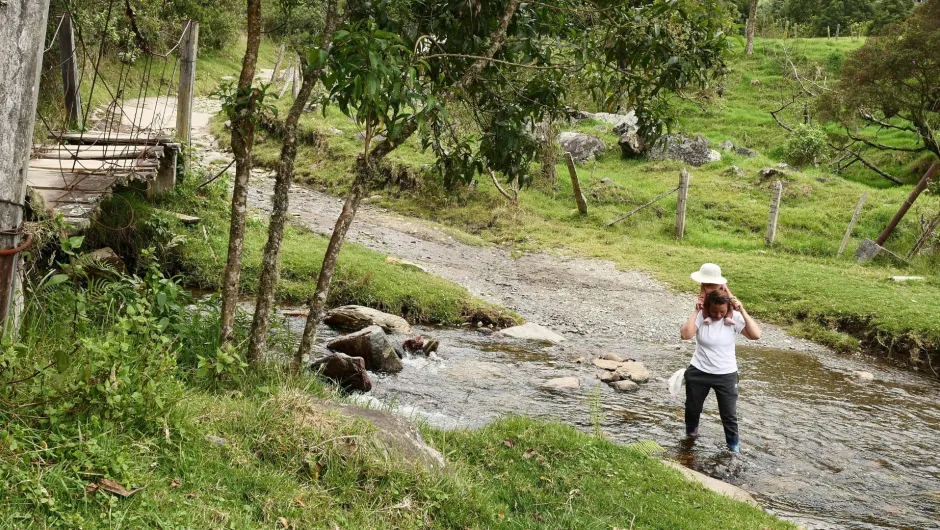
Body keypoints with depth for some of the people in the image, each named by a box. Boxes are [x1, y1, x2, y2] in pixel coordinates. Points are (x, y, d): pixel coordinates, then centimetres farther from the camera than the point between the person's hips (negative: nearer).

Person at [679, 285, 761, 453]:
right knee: (693, 406, 21)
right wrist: (696, 311, -26)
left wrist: (742, 310, -27)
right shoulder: (701, 316, -15)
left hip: (726, 375, -1)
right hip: (698, 372, 1)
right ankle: (691, 429, 50)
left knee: (729, 413, 8)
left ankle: (733, 443, 30)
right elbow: (685, 334, -31)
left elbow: (755, 335, -26)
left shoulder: (734, 318, -14)